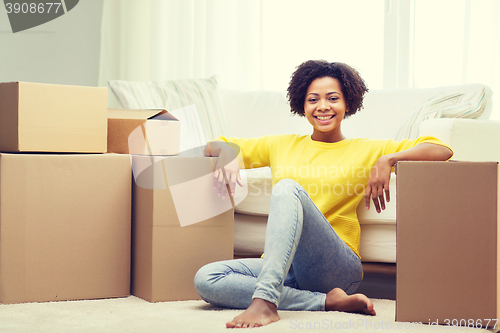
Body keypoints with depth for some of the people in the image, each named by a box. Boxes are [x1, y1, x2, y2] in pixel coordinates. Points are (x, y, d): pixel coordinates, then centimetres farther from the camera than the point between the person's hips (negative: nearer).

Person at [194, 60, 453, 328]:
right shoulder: (282, 145, 21)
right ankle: (326, 301, -22)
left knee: (287, 188, -28)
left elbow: (442, 150, 6)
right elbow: (217, 146, 27)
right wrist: (226, 156, 3)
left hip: (336, 269, -4)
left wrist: (388, 160, -10)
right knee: (206, 279, -25)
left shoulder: (365, 150, 13)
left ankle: (266, 300, -43)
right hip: (285, 267, 4)